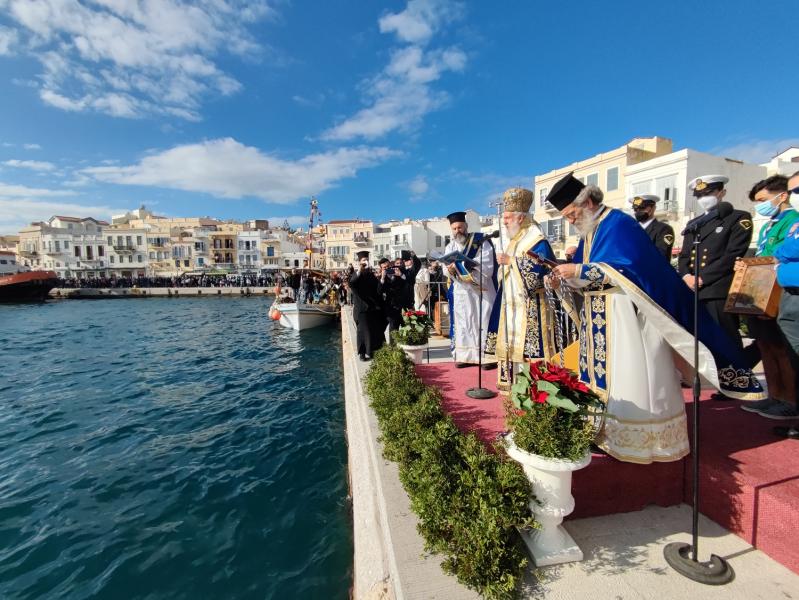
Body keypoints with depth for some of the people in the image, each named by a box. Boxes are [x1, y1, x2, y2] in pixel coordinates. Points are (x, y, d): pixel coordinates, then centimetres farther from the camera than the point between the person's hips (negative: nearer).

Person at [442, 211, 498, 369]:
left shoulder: (481, 241, -3)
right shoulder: (450, 247, 10)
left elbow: (487, 266, -14)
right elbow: (446, 271, 3)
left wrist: (461, 263, -20)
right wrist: (450, 270, -22)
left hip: (481, 290, -4)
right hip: (461, 292, 4)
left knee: (483, 322, -3)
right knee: (462, 323, 5)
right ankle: (467, 356, 13)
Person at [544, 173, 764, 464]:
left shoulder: (619, 224, -11)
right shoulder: (589, 232, 14)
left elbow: (627, 270, -23)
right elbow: (585, 278, 16)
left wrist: (578, 270, -26)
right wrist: (564, 278, -5)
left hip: (628, 318, -8)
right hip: (599, 321, 8)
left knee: (632, 378, -1)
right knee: (603, 375, 12)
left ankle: (643, 439, 14)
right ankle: (607, 431, 23)